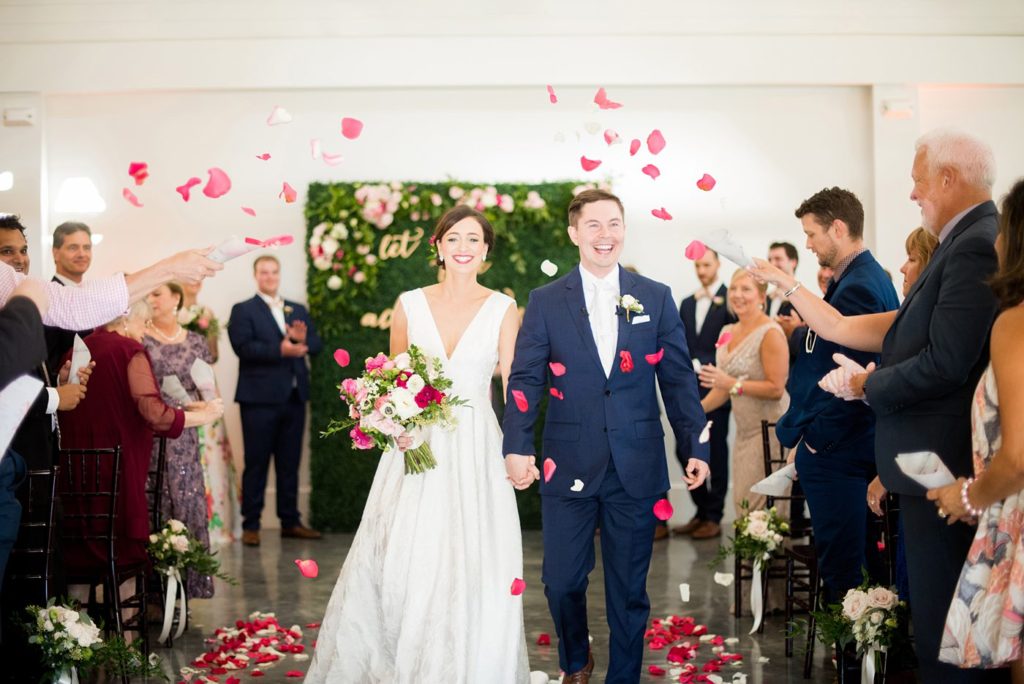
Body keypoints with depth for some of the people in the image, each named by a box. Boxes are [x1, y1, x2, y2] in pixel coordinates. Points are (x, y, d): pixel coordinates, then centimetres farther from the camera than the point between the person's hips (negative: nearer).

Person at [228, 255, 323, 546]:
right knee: (256, 463, -1)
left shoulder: (298, 310, 17)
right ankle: (251, 525, 6)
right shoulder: (243, 310, 1)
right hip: (260, 398, -5)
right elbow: (243, 347, -15)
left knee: (290, 462, 11)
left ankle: (290, 521, 19)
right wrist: (280, 350, -25)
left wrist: (302, 339, -15)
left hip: (294, 397, 5)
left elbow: (317, 344, 7)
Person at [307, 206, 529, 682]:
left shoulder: (502, 309, 1)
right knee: (399, 560, -1)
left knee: (471, 568, -2)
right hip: (417, 446, 1)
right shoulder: (410, 304, 5)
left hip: (475, 449, -1)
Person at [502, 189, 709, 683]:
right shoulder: (545, 302, 2)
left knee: (629, 587, 8)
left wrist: (697, 447, 0)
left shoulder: (656, 298, 5)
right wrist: (516, 447, -15)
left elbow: (679, 379, 5)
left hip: (637, 468, 0)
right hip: (569, 466, 0)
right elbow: (525, 380, -3)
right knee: (561, 582, 7)